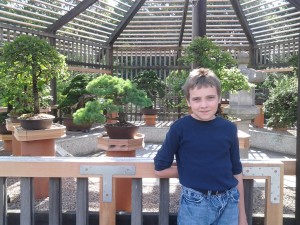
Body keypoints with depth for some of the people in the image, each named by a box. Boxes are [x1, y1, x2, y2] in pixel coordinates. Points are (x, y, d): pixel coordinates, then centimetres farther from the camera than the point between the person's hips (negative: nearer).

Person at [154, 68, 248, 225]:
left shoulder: (229, 129, 0)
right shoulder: (180, 128, -10)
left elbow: (236, 172, 8)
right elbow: (160, 169, -2)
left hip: (228, 202, 3)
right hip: (194, 203, -3)